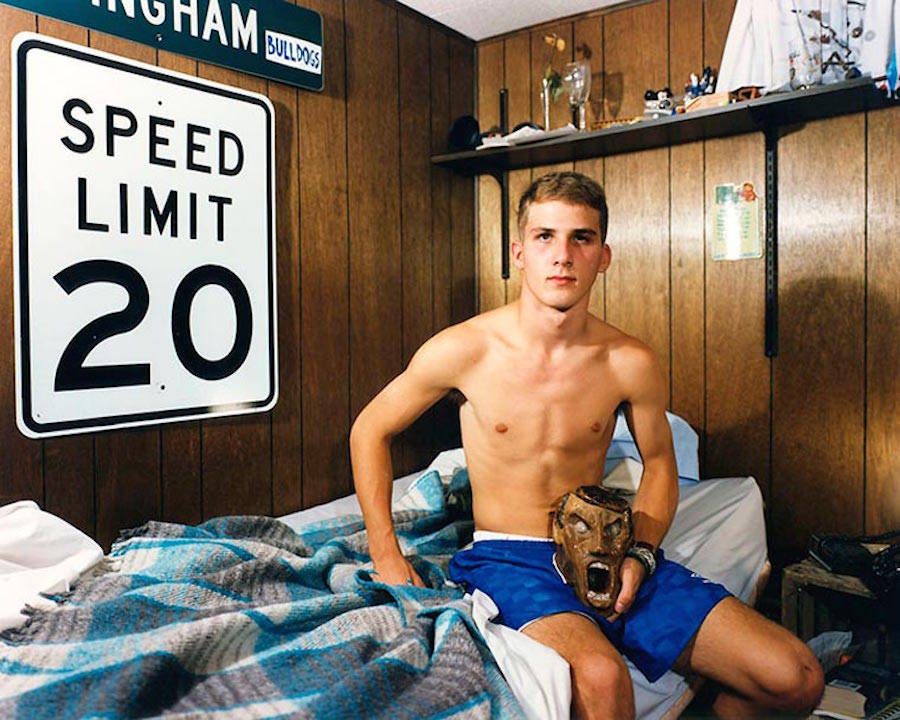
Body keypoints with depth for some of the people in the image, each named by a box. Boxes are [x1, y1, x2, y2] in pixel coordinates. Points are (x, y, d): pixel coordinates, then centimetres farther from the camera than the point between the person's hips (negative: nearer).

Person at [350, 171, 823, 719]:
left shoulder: (632, 364, -5)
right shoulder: (464, 350, -11)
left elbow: (659, 462, 13)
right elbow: (370, 431, 3)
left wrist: (641, 554, -4)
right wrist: (387, 557, -2)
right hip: (507, 557, -3)